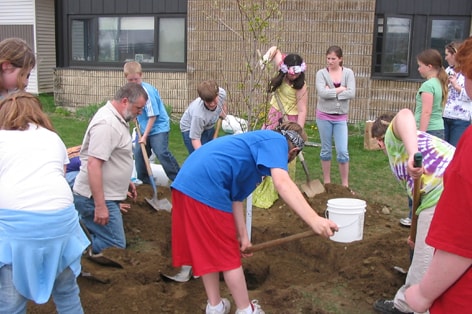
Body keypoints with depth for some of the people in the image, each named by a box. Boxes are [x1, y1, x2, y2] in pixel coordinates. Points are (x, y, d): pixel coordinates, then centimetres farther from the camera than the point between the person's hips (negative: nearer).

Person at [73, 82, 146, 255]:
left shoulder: (116, 118, 11)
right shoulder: (106, 124, -22)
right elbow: (93, 165, -27)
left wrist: (126, 181, 26)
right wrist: (100, 206, -28)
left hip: (106, 195, 10)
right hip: (95, 198, -10)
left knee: (102, 244, 14)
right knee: (115, 247, -9)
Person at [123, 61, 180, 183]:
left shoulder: (147, 91, -22)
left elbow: (153, 116, -21)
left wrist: (145, 136, -19)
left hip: (159, 127, -8)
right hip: (145, 128, 8)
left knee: (162, 153, -19)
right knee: (138, 153, 8)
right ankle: (144, 180, 24)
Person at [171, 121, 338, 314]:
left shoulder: (257, 141, 30)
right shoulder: (276, 140, 4)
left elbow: (235, 195, 26)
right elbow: (282, 183, -16)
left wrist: (242, 235, 24)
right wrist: (314, 220, -24)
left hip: (186, 183, 9)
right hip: (205, 188, -9)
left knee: (206, 251, 22)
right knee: (228, 255, 7)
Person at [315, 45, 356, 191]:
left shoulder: (348, 73, -1)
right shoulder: (321, 73, -4)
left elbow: (352, 94, -14)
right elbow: (322, 93, -20)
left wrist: (331, 92, -14)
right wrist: (340, 89, -13)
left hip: (341, 117, 0)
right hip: (324, 116, 0)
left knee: (343, 151, -2)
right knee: (326, 150, 10)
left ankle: (345, 185, 10)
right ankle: (327, 182, 21)